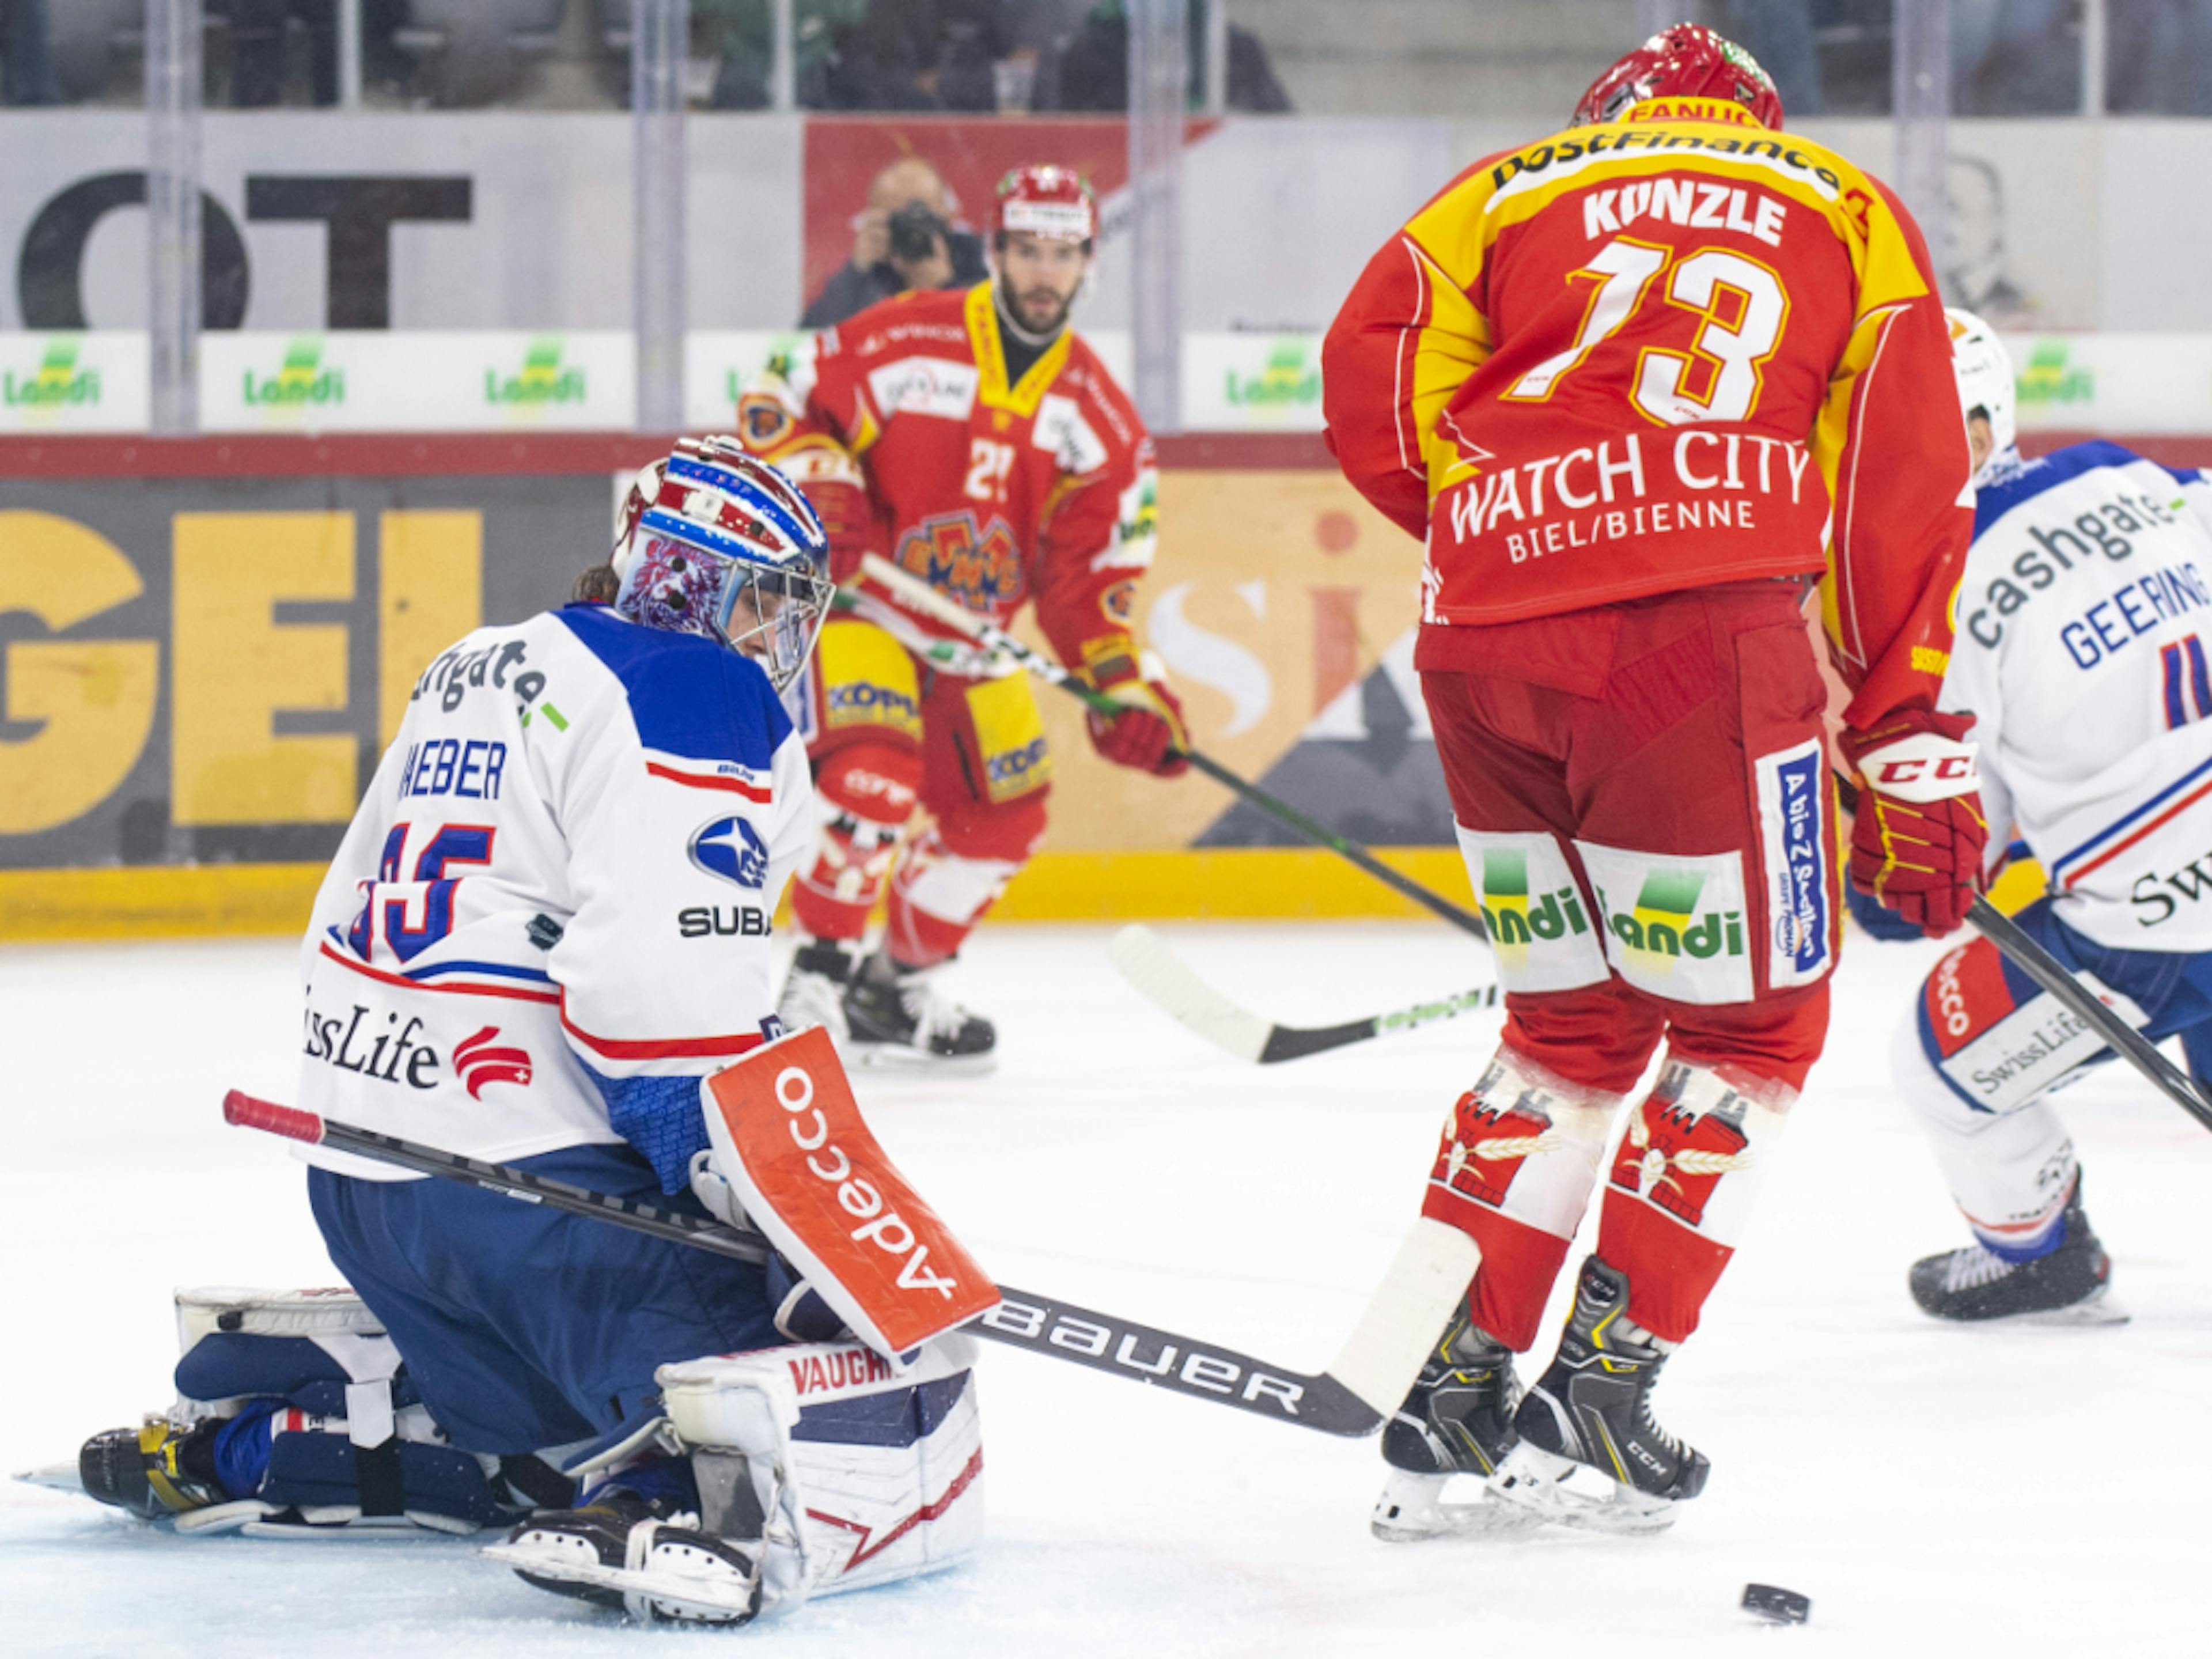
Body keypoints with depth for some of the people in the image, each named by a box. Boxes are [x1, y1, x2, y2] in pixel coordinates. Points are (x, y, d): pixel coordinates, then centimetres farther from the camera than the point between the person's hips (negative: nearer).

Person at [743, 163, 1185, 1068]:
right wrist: (816, 487, -24)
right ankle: (817, 975, -18)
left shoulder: (1097, 413, 1)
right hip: (851, 597, -6)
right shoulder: (902, 341, -13)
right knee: (874, 772, -27)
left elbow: (1091, 571, 2)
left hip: (971, 637, 6)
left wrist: (1124, 686, -9)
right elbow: (779, 405, -7)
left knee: (1002, 815, 9)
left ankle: (896, 986, 27)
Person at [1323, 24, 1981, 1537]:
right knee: (1748, 1027, 13)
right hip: (1700, 631, -3)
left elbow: (1376, 377, 8)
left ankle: (1452, 1387, 17)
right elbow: (1903, 482, 12)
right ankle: (1601, 1388, 5)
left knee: (1572, 1019, 21)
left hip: (1484, 636, 3)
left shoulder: (1517, 188, 24)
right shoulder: (1851, 216, 22)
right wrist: (1909, 745, 10)